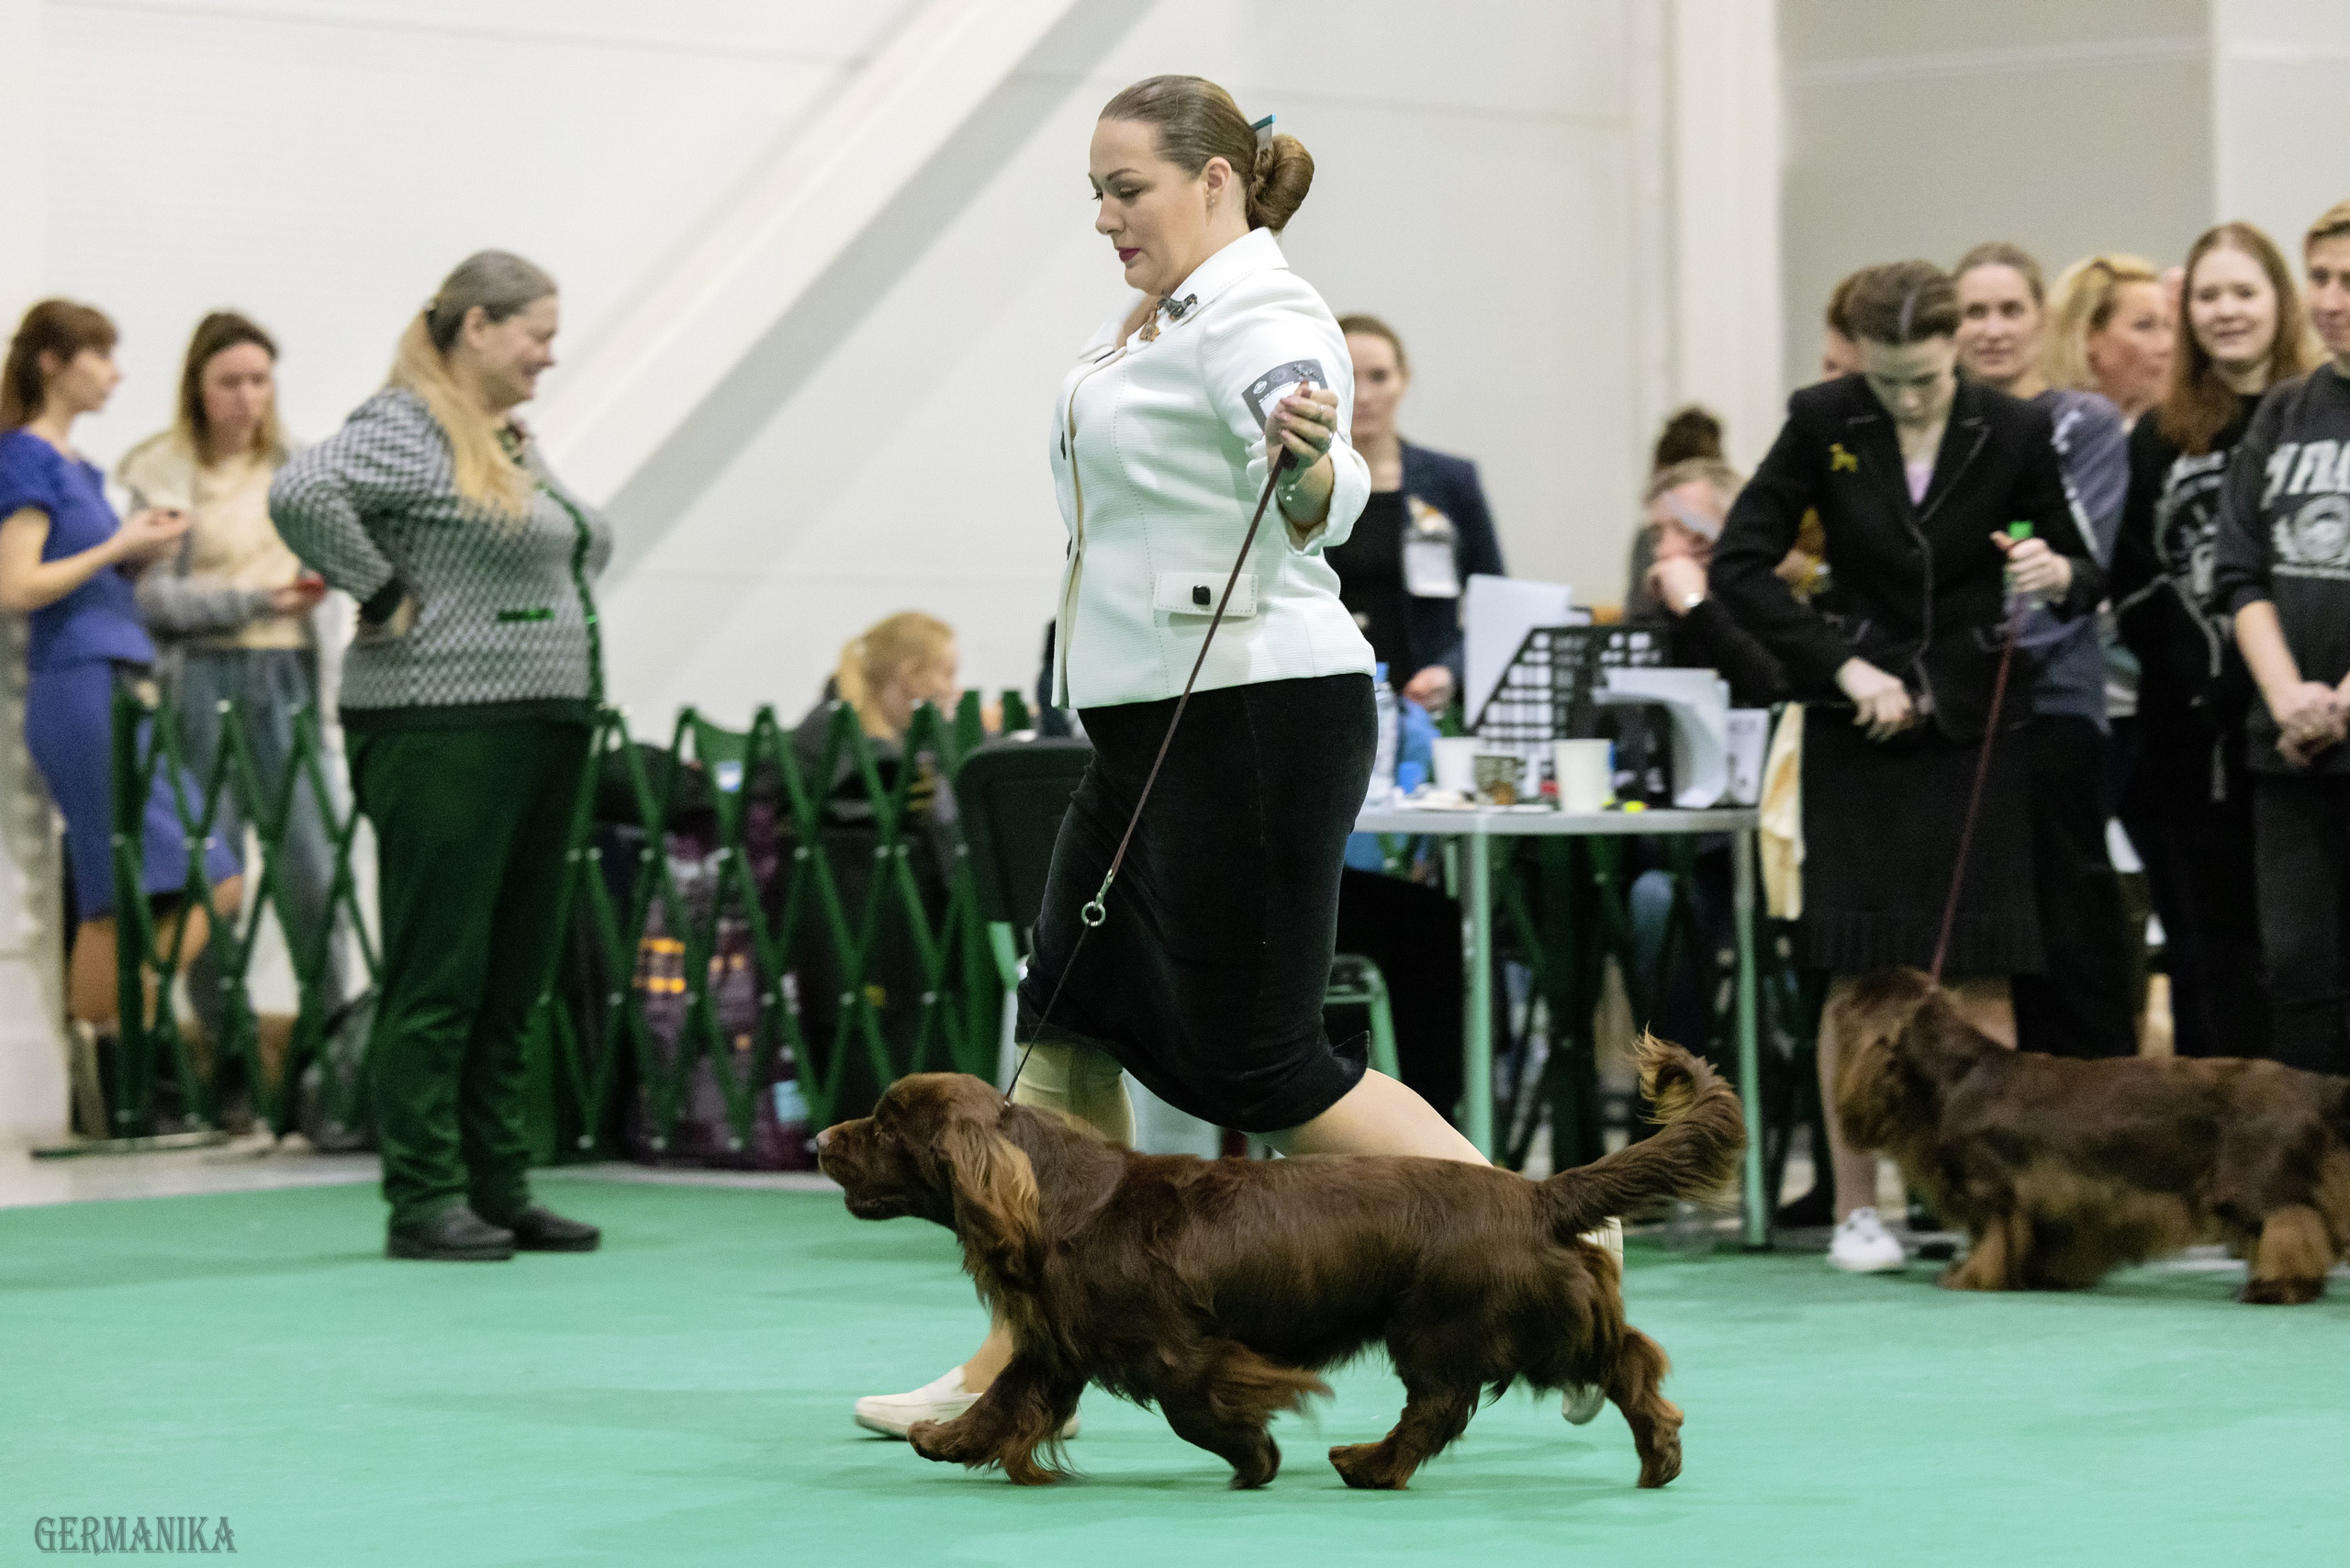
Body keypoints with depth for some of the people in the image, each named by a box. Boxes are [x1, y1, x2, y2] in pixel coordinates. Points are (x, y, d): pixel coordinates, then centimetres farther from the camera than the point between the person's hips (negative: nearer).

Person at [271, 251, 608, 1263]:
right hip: (443, 735, -9)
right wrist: (385, 597, -20)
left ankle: (500, 1193, 16)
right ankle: (424, 1205, -2)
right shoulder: (403, 429, -11)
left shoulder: (511, 440, 18)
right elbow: (303, 495, -28)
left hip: (545, 734, 9)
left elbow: (587, 546, 33)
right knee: (437, 982, -5)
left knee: (512, 982, 11)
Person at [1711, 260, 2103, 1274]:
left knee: (1980, 973, -3)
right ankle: (1855, 1210, 5)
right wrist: (1841, 666, -13)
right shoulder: (1823, 424, -6)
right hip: (1857, 729, 0)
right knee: (1860, 974, -2)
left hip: (1973, 729, 0)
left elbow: (2080, 576, 4)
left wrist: (2059, 576, -20)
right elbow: (1740, 564, -5)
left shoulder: (2013, 434, -4)